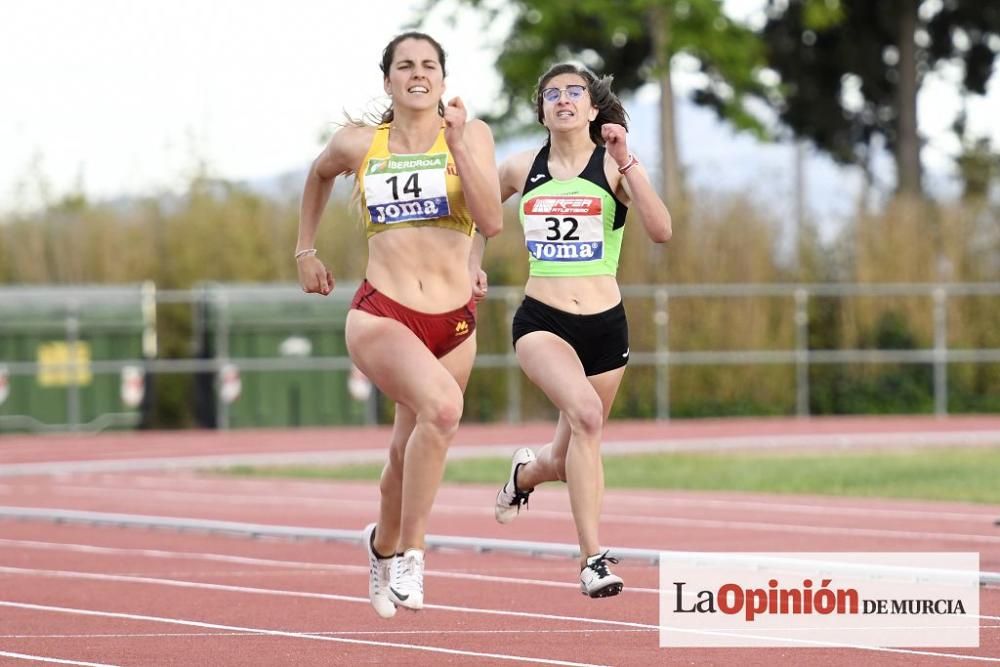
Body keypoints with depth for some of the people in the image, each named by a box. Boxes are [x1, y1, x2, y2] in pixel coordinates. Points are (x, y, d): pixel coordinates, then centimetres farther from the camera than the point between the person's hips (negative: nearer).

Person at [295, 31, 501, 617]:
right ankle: (409, 554, -20)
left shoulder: (471, 135, 0)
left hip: (454, 322, 2)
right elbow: (320, 175, 27)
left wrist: (457, 143, -16)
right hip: (380, 315, -2)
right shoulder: (358, 145, 4)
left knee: (413, 452, 15)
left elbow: (492, 222, -11)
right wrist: (307, 250, 27)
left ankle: (384, 546, 48)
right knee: (441, 404, -31)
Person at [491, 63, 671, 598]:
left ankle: (525, 473, 51)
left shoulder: (614, 167, -4)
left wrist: (626, 162, -23)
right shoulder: (522, 170, 3)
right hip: (541, 322, -1)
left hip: (604, 326, 1)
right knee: (585, 414, -29)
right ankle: (593, 559, -25)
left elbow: (661, 230, -19)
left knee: (571, 460, 12)